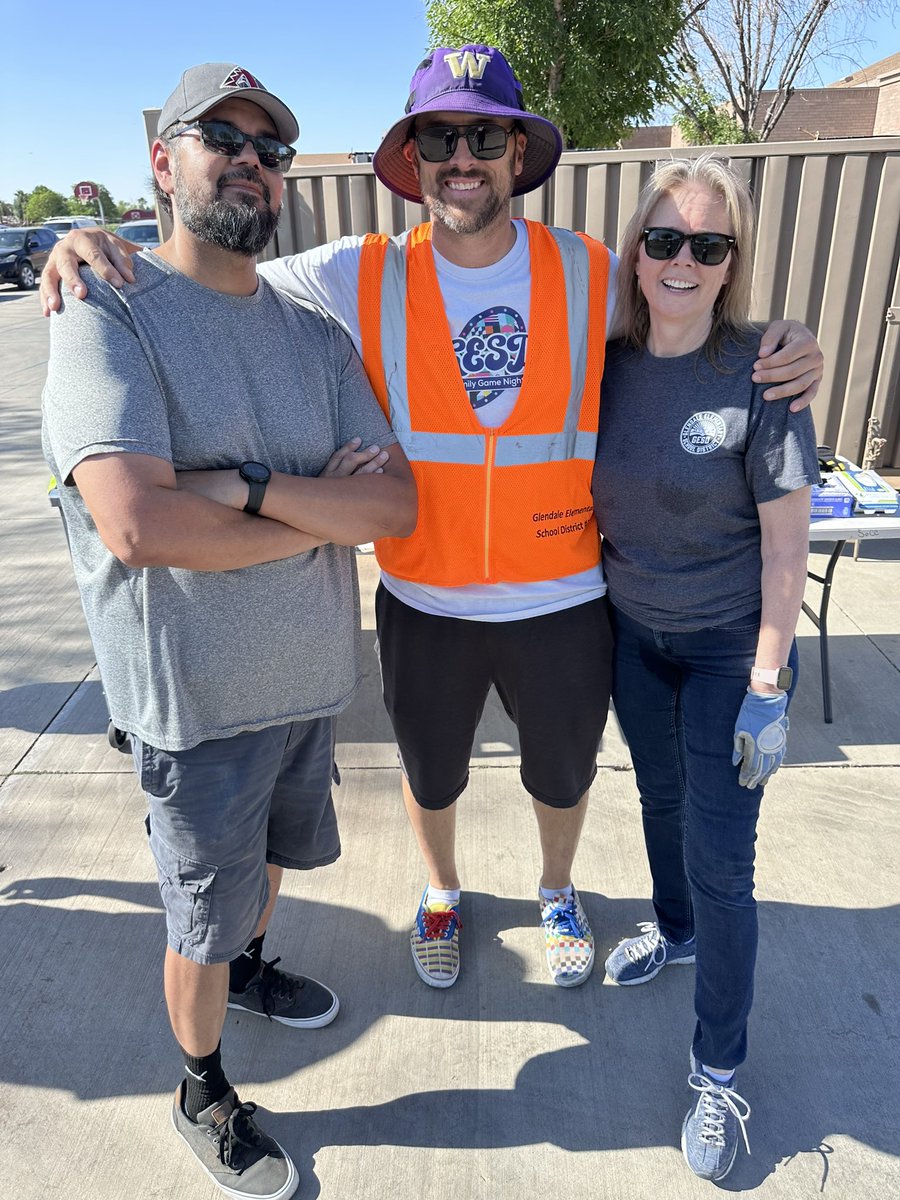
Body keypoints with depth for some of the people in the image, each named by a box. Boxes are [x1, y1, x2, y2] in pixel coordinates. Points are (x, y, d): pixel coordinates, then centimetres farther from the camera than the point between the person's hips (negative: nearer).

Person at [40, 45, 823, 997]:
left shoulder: (596, 275, -7)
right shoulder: (361, 278, -10)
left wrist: (788, 347, -11)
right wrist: (96, 249, -19)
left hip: (563, 602, 1)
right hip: (423, 604, 0)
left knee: (562, 770, 25)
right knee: (431, 773, 24)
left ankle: (557, 887, 59)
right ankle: (441, 891, 58)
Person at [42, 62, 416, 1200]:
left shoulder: (315, 335, 3)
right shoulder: (109, 316, -14)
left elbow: (397, 504, -8)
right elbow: (136, 523, -29)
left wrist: (244, 483, -22)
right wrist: (326, 509, -18)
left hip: (309, 676, 6)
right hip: (197, 700, -5)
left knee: (269, 856, 29)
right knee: (202, 917, 14)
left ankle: (247, 967, 60)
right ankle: (203, 1095, 42)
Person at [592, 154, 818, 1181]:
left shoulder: (761, 376, -16)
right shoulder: (609, 364, -3)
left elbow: (786, 542, -14)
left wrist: (768, 691, -15)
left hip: (730, 650, -4)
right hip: (634, 634, 5)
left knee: (719, 858, 3)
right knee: (661, 800, 23)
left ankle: (718, 1069, 24)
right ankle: (675, 930, 52)